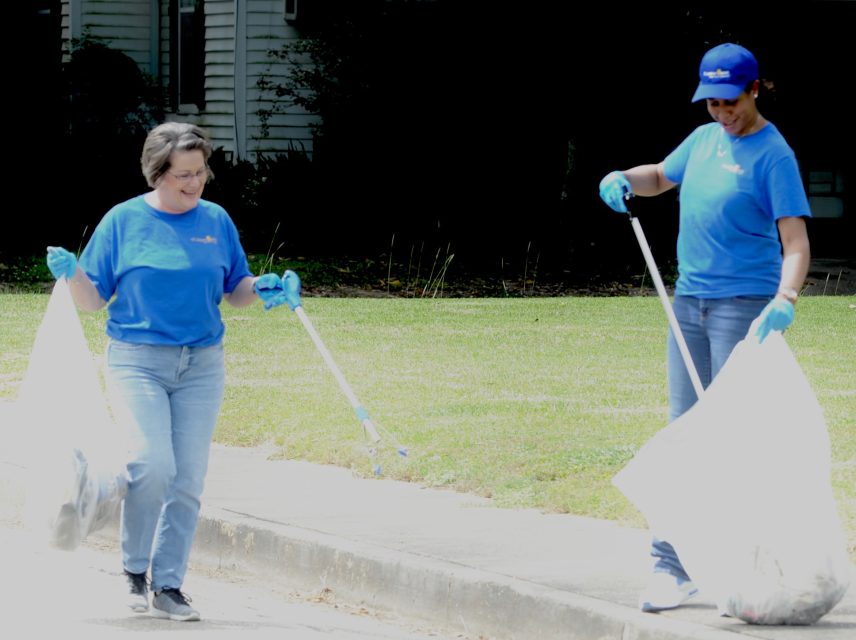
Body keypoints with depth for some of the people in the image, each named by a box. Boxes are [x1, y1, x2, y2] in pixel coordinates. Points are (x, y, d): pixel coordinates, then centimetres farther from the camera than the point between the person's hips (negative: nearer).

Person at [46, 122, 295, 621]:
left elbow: (235, 291, 15)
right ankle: (135, 569, 4)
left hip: (202, 365, 3)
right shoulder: (124, 221, 0)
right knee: (151, 464, -18)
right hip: (138, 360, -3)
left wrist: (262, 289, -6)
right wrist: (72, 274, -17)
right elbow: (93, 300, 3)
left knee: (188, 479, 1)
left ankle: (169, 585, 11)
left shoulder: (216, 221, 7)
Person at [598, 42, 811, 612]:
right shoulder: (704, 140, 11)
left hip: (745, 306, -7)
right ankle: (671, 566, 8)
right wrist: (625, 180, 8)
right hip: (689, 303, 7)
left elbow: (795, 240, -18)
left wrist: (784, 300, -35)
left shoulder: (773, 154, -10)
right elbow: (661, 176, 31)